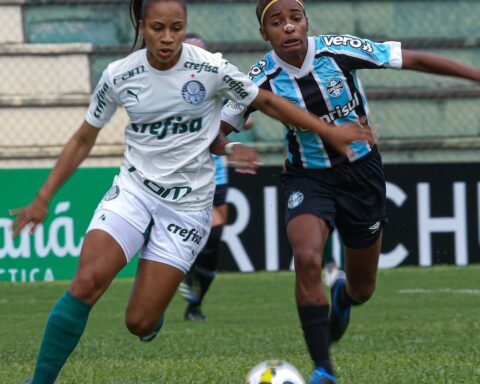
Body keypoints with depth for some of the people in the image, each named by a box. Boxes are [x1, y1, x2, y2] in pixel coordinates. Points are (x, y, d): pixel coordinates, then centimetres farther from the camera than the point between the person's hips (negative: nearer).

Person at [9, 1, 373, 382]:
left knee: (139, 323, -6)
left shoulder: (211, 69, -12)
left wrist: (330, 132, 3)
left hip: (188, 204, -1)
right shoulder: (119, 76, -5)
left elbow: (267, 101, 3)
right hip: (132, 189, 1)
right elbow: (83, 140, 7)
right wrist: (42, 200, 5)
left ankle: (154, 308, 32)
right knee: (86, 283, -24)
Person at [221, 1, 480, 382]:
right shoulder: (262, 79, -15)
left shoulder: (340, 50, -18)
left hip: (361, 172, 1)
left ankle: (343, 295, 52)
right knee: (307, 259, -30)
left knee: (362, 290, 10)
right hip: (308, 178, -1)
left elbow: (415, 60, -12)